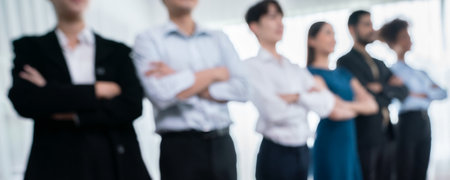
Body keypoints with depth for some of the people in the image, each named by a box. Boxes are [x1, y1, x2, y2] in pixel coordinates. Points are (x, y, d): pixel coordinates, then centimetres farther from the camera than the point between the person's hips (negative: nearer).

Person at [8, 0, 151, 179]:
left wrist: (70, 113, -9)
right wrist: (97, 90, -7)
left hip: (116, 164, 1)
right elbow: (23, 101, -8)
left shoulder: (117, 51, 10)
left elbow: (132, 106, -2)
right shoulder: (29, 47, 9)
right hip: (56, 165, 0)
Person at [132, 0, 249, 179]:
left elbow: (241, 88, -1)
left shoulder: (219, 38, 11)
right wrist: (214, 73, -4)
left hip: (222, 143, 3)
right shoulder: (148, 40, 1)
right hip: (180, 146, -3)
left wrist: (180, 80, -8)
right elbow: (161, 94, -14)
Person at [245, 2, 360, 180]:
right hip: (276, 153, -6)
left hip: (302, 150, 6)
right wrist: (311, 99, -5)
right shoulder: (252, 66, -9)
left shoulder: (294, 67, 10)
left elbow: (328, 101, 0)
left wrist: (295, 97, -15)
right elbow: (275, 111, -20)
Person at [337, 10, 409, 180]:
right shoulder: (345, 61, -7)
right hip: (365, 136, -7)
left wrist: (381, 88, -9)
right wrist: (390, 89, 1)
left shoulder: (379, 63, 18)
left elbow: (402, 91, 8)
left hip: (386, 135, 7)